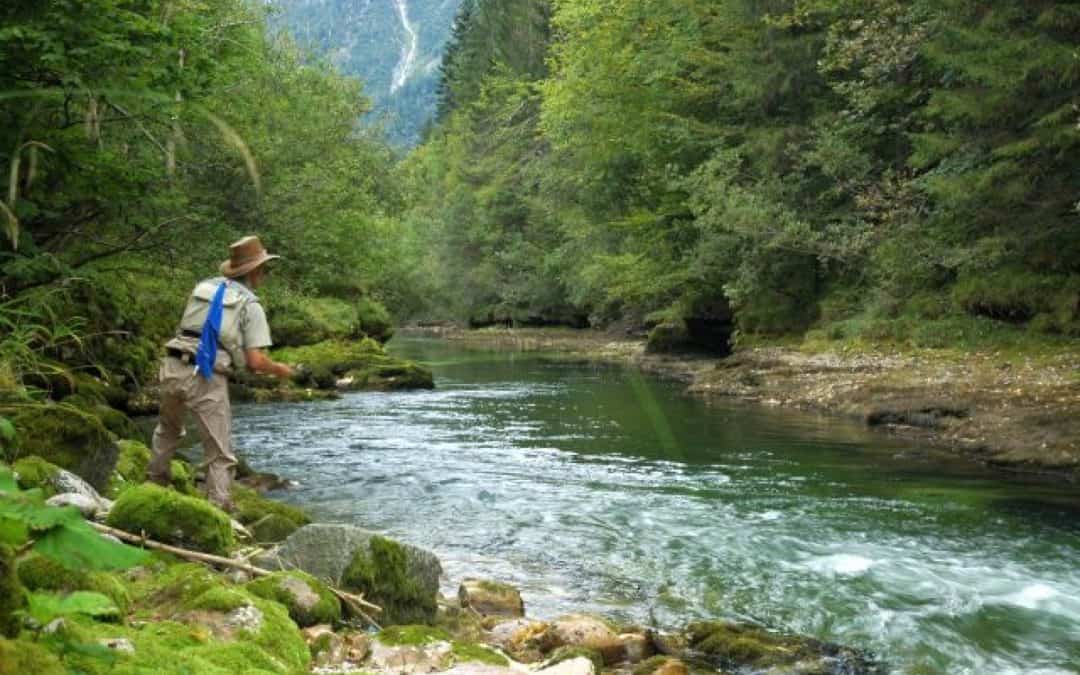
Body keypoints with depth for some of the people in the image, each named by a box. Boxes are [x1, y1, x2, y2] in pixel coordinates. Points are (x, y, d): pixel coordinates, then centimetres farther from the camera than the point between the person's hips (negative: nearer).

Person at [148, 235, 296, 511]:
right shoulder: (250, 305, -1)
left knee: (168, 428, 32)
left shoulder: (203, 286, 14)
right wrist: (280, 370, 12)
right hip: (206, 379, -5)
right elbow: (255, 361, -8)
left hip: (173, 366, 6)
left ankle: (156, 480, 46)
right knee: (220, 454, 5)